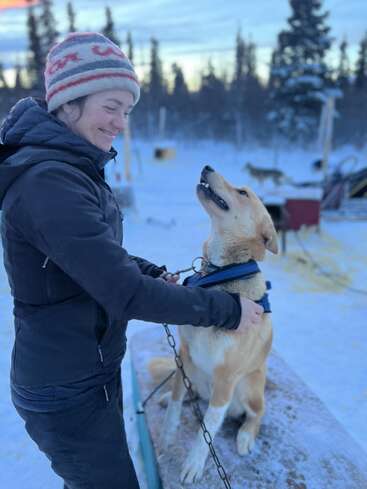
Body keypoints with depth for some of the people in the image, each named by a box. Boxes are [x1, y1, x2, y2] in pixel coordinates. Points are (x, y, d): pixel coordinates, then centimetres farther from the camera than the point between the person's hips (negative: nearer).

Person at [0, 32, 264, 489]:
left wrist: (154, 274, 0)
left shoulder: (74, 169, 5)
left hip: (93, 372, 9)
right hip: (67, 393, -9)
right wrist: (226, 309, -19)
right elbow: (125, 293, -30)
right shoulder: (48, 181, -27)